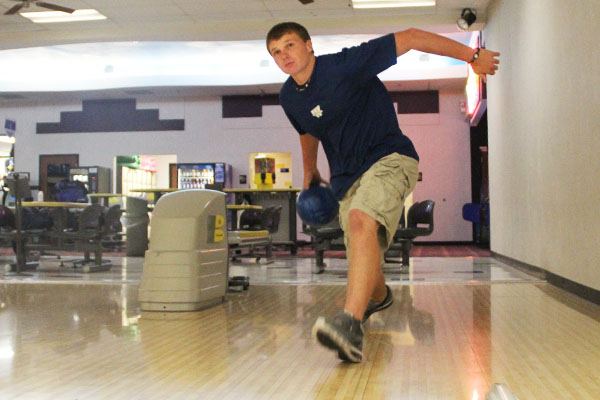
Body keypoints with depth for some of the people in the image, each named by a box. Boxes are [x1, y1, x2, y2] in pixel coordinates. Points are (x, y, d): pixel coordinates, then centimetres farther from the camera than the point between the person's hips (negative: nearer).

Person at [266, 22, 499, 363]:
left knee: (361, 220, -36)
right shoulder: (289, 97, 4)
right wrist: (310, 171, 38)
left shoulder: (345, 65, -16)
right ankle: (379, 297, 47)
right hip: (346, 177, 7)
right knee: (363, 260, 10)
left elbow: (410, 38, -14)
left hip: (389, 158, -7)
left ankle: (350, 325, -47)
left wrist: (471, 56, -12)